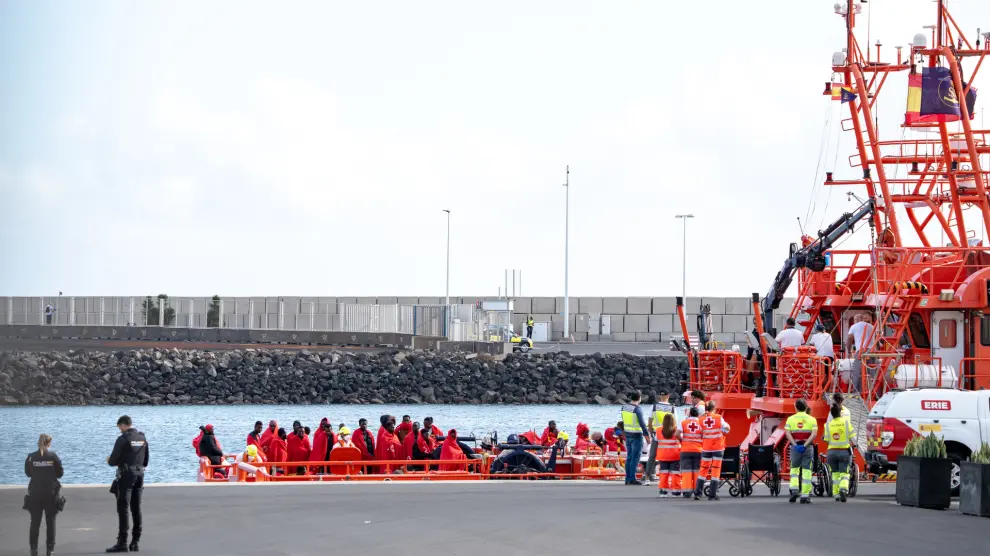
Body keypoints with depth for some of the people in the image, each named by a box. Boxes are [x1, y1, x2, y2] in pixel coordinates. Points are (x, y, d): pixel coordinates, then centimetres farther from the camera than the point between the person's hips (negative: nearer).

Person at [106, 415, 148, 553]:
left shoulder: (123, 439, -11)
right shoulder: (143, 438, 10)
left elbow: (113, 461, -13)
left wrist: (109, 461, 9)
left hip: (126, 475, -7)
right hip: (140, 474, 7)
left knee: (123, 508, -5)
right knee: (136, 509, 10)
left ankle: (122, 542, -9)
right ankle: (135, 542, 11)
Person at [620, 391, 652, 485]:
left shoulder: (624, 407, 4)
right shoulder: (637, 409, -18)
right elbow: (642, 423, -21)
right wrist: (647, 435, -13)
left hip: (628, 435, 7)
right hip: (637, 435, -7)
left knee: (629, 457, 12)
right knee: (635, 457, -3)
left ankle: (628, 478, 13)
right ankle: (632, 479, -4)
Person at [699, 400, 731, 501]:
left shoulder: (701, 419, -5)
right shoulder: (719, 418, -9)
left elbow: (700, 434, -5)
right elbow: (726, 429, -3)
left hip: (706, 448, 2)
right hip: (718, 447, -2)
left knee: (703, 470, 13)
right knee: (716, 470, 2)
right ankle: (712, 495, -1)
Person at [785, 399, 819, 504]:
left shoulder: (791, 419, 6)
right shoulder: (811, 419, 4)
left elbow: (787, 433, -8)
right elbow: (814, 434, -10)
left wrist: (795, 445, -14)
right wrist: (805, 445, -14)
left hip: (795, 447, 1)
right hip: (808, 447, -1)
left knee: (794, 469, 16)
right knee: (806, 471, 3)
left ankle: (794, 490, -3)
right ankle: (805, 495, 0)